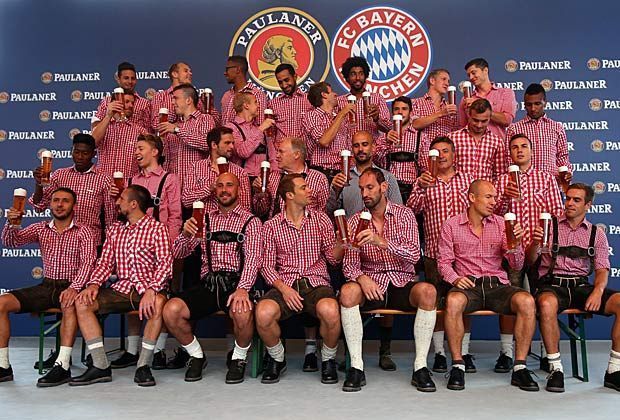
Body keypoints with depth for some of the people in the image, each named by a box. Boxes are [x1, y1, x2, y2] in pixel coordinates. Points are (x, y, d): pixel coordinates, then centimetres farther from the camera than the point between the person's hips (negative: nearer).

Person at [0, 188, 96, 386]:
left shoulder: (83, 232, -1)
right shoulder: (40, 228, 12)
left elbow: (87, 263, -13)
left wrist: (74, 288, -30)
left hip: (69, 286, -4)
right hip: (46, 286, 5)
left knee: (70, 304, -38)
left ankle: (62, 366, -36)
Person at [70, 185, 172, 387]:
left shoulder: (157, 228, -1)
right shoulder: (115, 230, 17)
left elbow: (165, 263, -12)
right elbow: (105, 262, 13)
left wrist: (151, 289, -27)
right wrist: (94, 284, -8)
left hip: (147, 288, -5)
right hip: (122, 288, 6)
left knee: (158, 302, -38)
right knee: (82, 302, -16)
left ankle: (143, 365, -24)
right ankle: (101, 366, -13)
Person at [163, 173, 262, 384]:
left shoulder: (250, 221, 6)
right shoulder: (205, 219, 16)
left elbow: (252, 258, -8)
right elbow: (179, 253, 11)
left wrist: (242, 288, -26)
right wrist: (185, 234, -12)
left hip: (236, 282, -3)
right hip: (208, 283, 3)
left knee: (242, 311, -35)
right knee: (171, 310, -21)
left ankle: (239, 359, -2)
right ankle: (196, 356, 6)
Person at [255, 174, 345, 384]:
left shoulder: (320, 219, 11)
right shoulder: (271, 226, 7)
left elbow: (332, 258, 9)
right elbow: (267, 266, 3)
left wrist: (340, 244, -13)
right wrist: (284, 288, -14)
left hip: (317, 282, 0)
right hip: (285, 284, 0)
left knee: (330, 311, -34)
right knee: (263, 312, -31)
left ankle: (328, 359, -2)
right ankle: (277, 358, 2)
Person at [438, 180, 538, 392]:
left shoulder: (501, 224, 12)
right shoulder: (451, 225, 7)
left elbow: (517, 265, 10)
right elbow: (444, 261, 6)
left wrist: (516, 244, -10)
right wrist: (455, 278, -14)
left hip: (497, 284, 2)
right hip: (468, 285, -2)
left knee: (526, 301, -29)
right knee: (453, 301, -36)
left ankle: (519, 367, -14)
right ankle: (457, 365, -19)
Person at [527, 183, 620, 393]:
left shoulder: (596, 234, 14)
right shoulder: (549, 226, 8)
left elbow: (602, 269, 9)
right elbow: (530, 261, 5)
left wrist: (598, 291, -12)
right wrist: (534, 243, -17)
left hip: (582, 286, 3)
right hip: (552, 284, -3)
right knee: (547, 304, -37)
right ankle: (556, 369, -22)